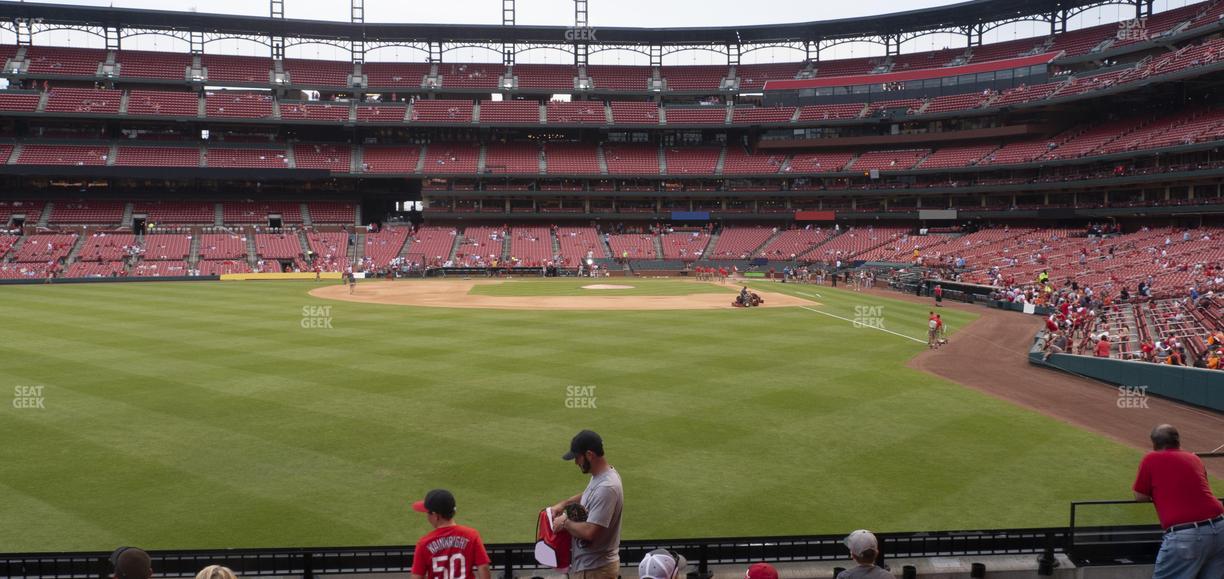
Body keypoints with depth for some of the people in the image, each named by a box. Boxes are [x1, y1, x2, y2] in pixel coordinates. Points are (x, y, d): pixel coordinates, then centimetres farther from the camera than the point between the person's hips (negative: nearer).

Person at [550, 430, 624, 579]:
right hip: (589, 564, 10)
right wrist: (564, 503, 13)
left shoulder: (606, 487, -28)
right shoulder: (601, 475, 5)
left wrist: (565, 522, -14)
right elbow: (589, 495, 28)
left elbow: (589, 532, -32)